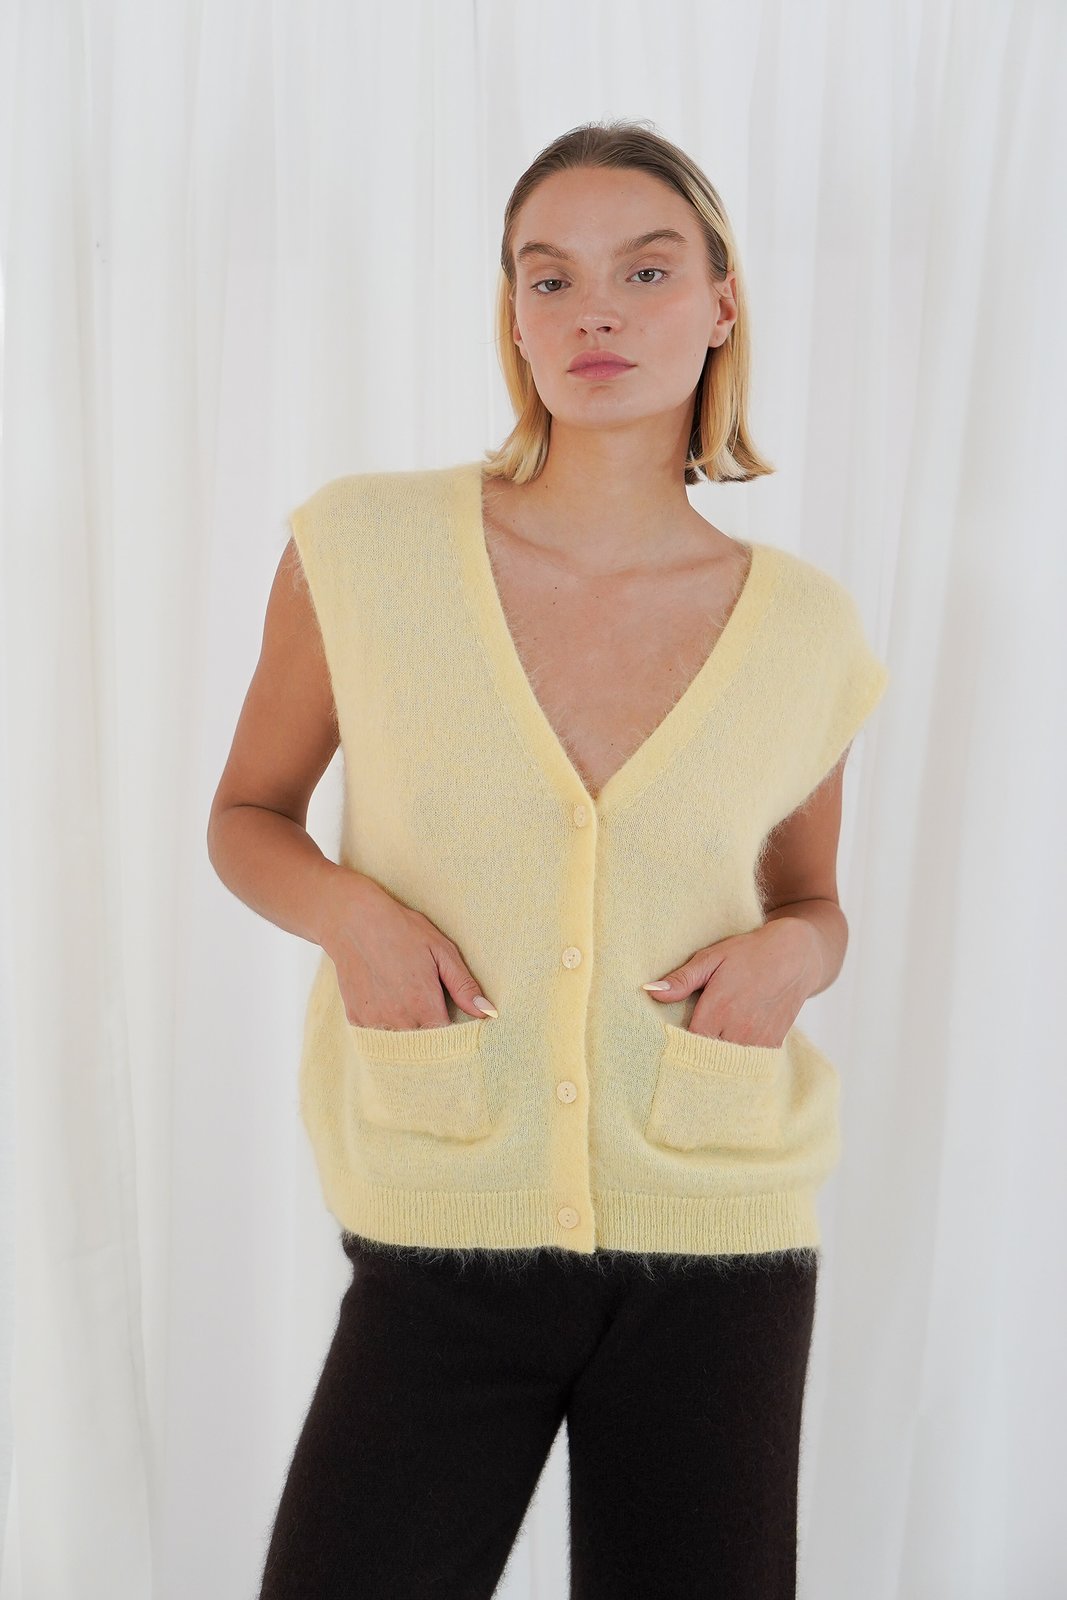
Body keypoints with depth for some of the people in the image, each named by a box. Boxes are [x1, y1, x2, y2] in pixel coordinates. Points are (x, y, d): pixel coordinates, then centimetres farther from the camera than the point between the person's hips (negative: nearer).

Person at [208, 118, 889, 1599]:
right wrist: (346, 907, -14)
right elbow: (248, 817, 6)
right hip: (442, 1245, -1)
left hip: (721, 1253, 2)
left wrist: (791, 950, -9)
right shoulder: (366, 548, -7)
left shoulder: (804, 628, -2)